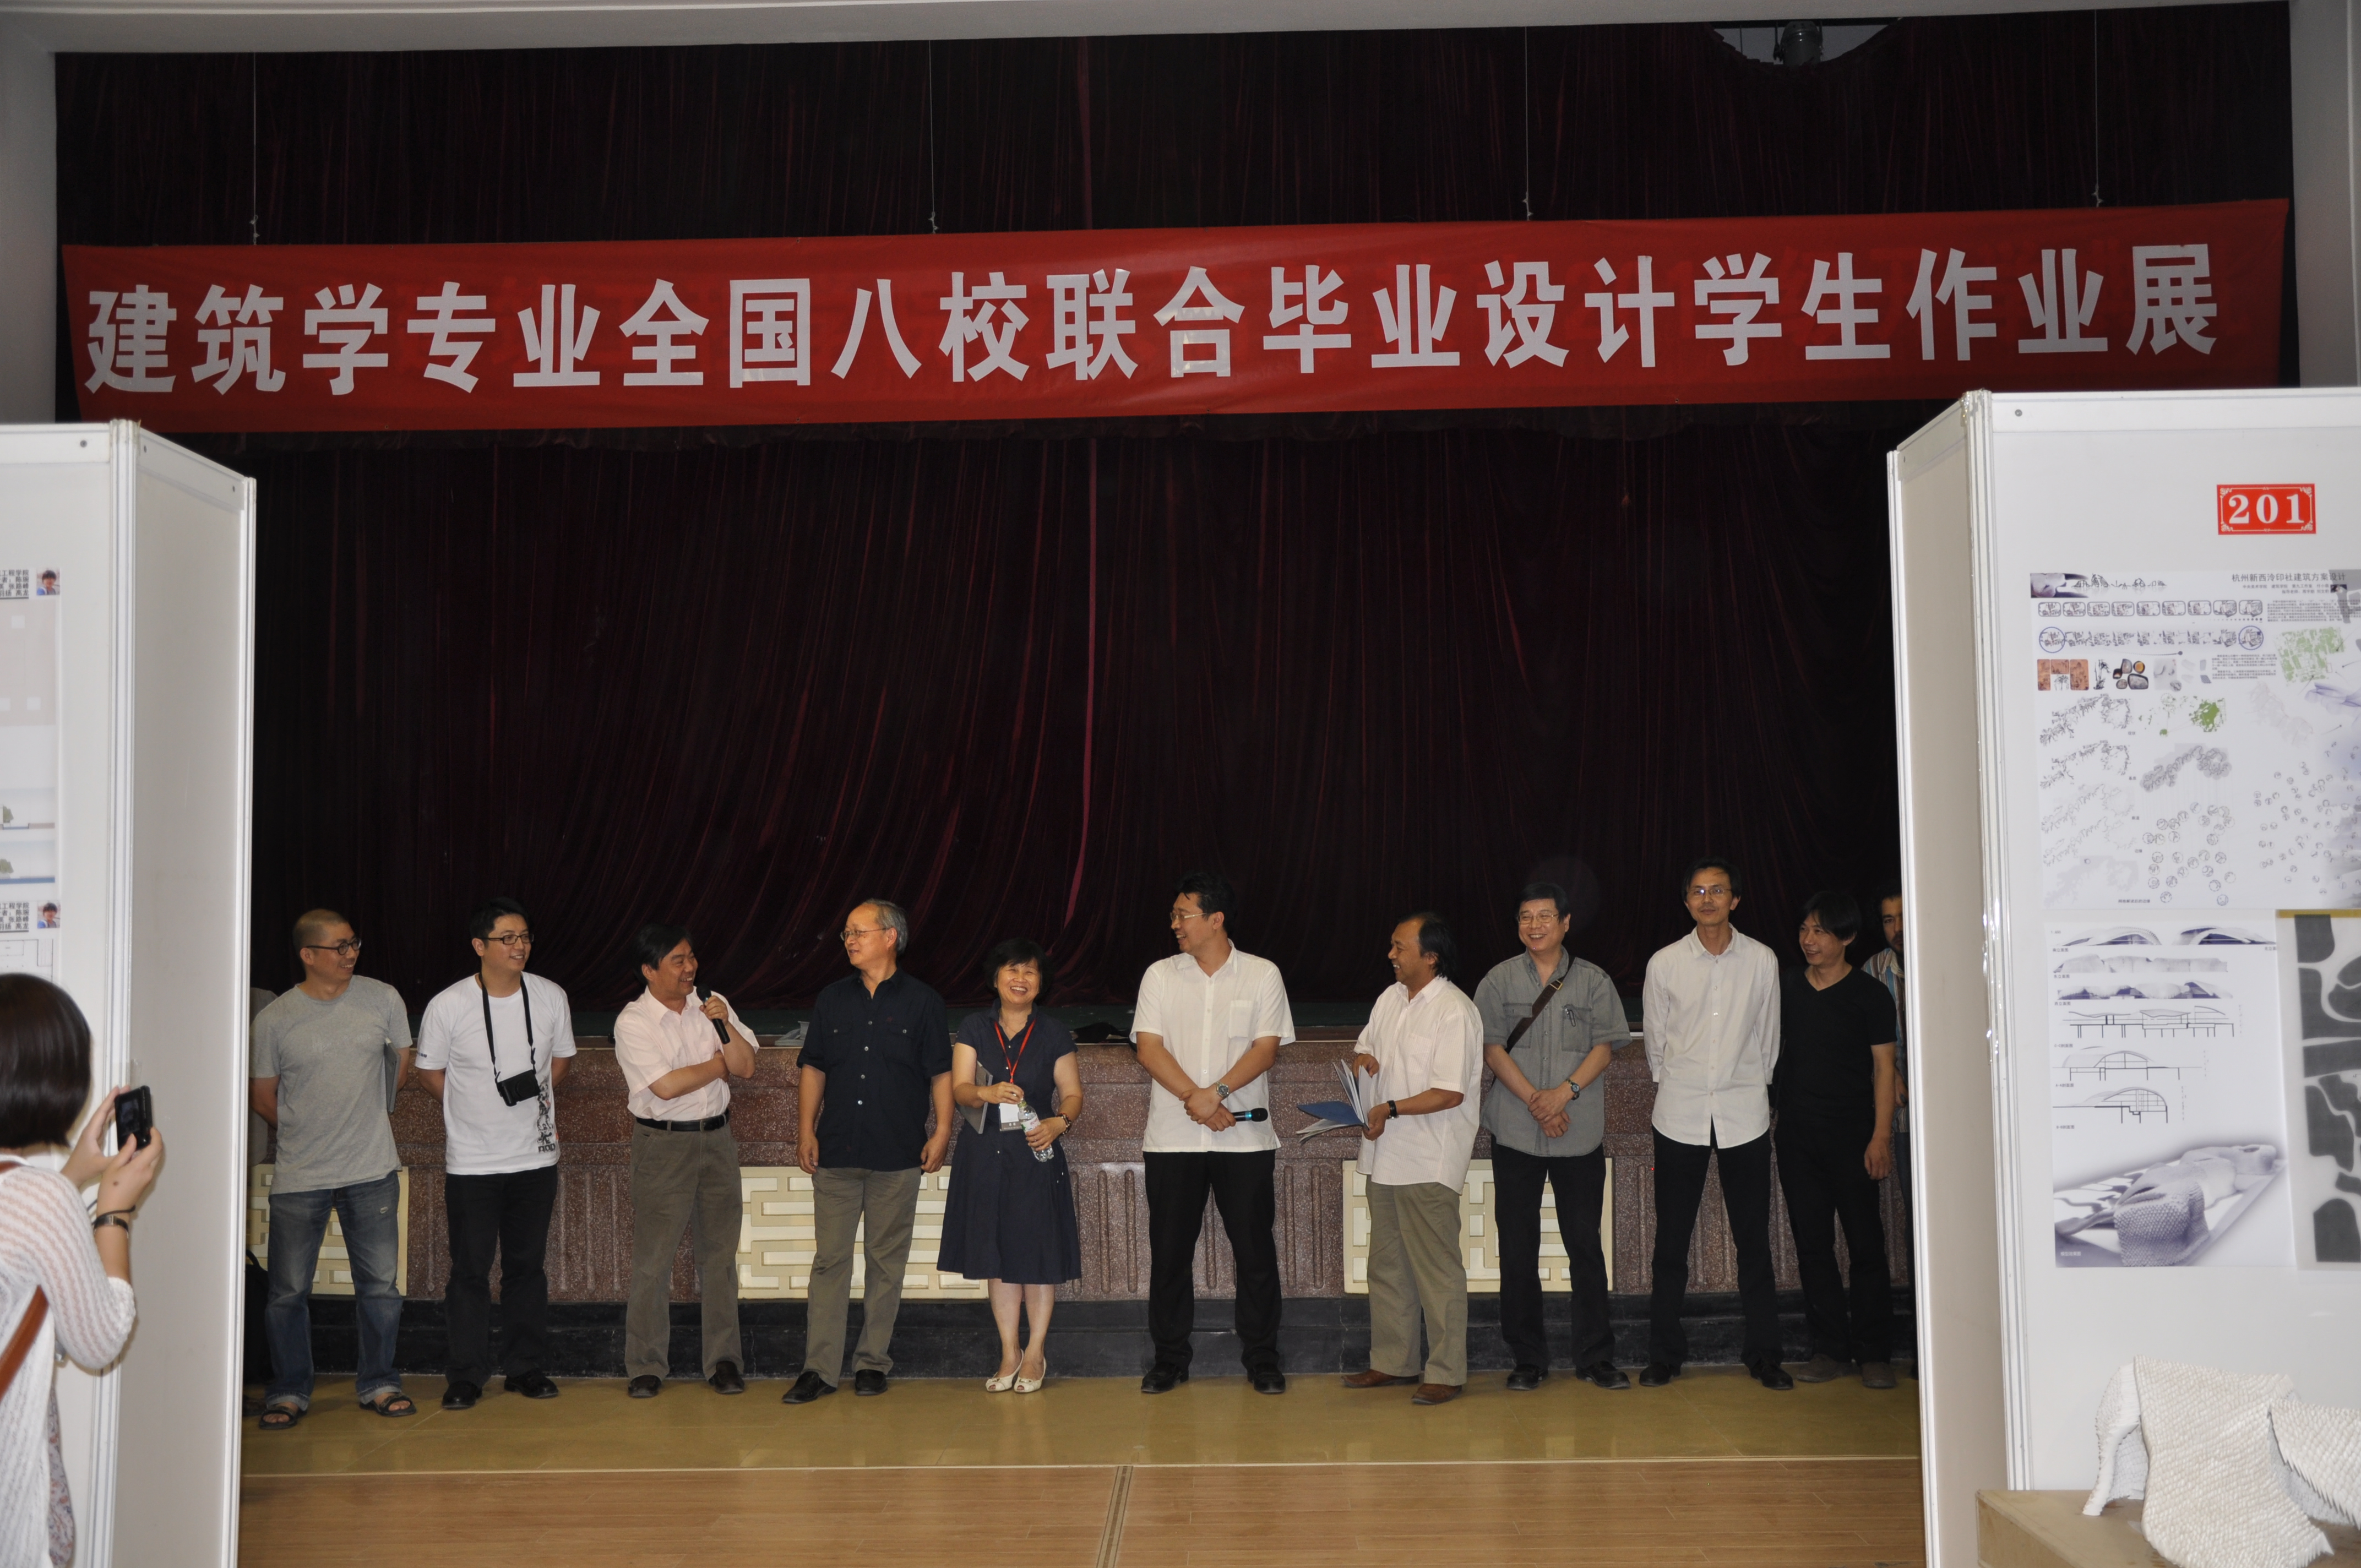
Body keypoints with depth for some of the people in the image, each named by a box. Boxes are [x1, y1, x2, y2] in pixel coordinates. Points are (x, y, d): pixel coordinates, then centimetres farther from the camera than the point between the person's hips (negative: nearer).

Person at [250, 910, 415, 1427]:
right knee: (289, 1291, 6)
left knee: (380, 1285, 8)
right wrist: (307, 1131, 9)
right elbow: (262, 1096, 5)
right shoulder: (274, 1020, -6)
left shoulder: (383, 1000, -1)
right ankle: (288, 1392, 22)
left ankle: (378, 1383, 23)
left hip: (373, 1171, 2)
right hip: (299, 1178, -1)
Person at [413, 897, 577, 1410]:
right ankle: (467, 1376, 12)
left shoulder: (551, 998, -2)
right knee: (470, 1270, 2)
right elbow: (430, 1073, 2)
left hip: (536, 1157, 3)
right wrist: (480, 1107, 2)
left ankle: (525, 1368, 20)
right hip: (471, 1163, -3)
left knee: (527, 1266, 10)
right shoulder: (447, 1006, -11)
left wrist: (533, 1098, 3)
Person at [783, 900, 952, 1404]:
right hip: (836, 1153, 2)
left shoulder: (921, 1001, 2)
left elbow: (940, 1074, 2)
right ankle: (820, 1367, 5)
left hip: (897, 1155, -2)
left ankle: (873, 1361, 15)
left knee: (886, 1261, 5)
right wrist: (806, 1131, 4)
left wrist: (941, 1132, -5)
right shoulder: (831, 1001, 10)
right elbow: (813, 1070, 12)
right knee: (829, 1259, 1)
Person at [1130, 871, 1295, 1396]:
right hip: (1172, 1137, 2)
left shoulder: (1262, 975, 2)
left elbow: (1266, 1048, -6)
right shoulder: (1160, 975, 6)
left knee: (1255, 1250, 2)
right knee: (1169, 1251, 5)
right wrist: (1195, 1100, -15)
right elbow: (1150, 1047, -3)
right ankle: (1169, 1358, 17)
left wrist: (1216, 1092, -18)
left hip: (1245, 1137, -1)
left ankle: (1261, 1358, 14)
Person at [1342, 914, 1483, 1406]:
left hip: (1429, 1164, -9)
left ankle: (1446, 1373, 5)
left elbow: (1451, 1093, -20)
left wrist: (1392, 1109, -19)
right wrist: (1362, 1059, 1)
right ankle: (1392, 1361, 26)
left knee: (1437, 1269, -3)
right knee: (1387, 1265, 15)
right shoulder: (1390, 999, 12)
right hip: (1385, 1158, 9)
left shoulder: (1454, 1011, -15)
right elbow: (1364, 1049, 24)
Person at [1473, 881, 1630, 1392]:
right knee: (1518, 1247, 4)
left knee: (1585, 1243, 3)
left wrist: (1565, 1092, -14)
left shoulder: (1593, 981, 6)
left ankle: (1595, 1356, 13)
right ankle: (1527, 1359, 13)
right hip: (1516, 1133, 0)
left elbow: (1605, 1045, 0)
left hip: (1580, 1134, 0)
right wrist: (1534, 1100, -12)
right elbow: (1492, 1047, -1)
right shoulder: (1500, 980, 5)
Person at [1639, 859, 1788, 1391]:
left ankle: (1763, 1353, 14)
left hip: (1745, 1114, 0)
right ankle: (1664, 1353, 12)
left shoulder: (1762, 961, 2)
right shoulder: (1665, 963, 1)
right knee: (1672, 1239, 3)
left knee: (1754, 1239, 4)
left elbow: (1768, 1038, 11)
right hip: (1680, 1116, 0)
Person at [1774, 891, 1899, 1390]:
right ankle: (1830, 1348, 12)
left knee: (1865, 1243, -2)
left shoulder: (1869, 994, -1)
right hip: (1797, 1133, 4)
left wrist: (1881, 1136, -11)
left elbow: (1884, 1067, -3)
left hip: (1852, 1133, -4)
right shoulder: (1786, 987, 10)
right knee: (1812, 1242, 5)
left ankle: (1875, 1353, 6)